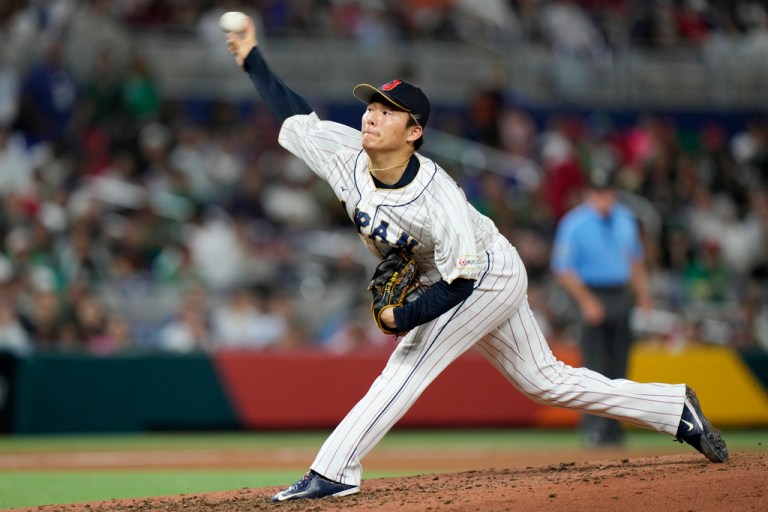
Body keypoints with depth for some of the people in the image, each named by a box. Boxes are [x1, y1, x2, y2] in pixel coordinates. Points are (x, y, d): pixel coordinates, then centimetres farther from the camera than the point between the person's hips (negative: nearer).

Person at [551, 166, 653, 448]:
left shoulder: (625, 219, 10)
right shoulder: (574, 224, -9)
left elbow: (635, 259, 21)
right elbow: (563, 268, -11)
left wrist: (642, 293, 12)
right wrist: (586, 301, -18)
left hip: (621, 297, 6)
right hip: (593, 299, -6)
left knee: (618, 367, 7)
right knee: (594, 368, -9)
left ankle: (613, 428, 13)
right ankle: (594, 428, -8)